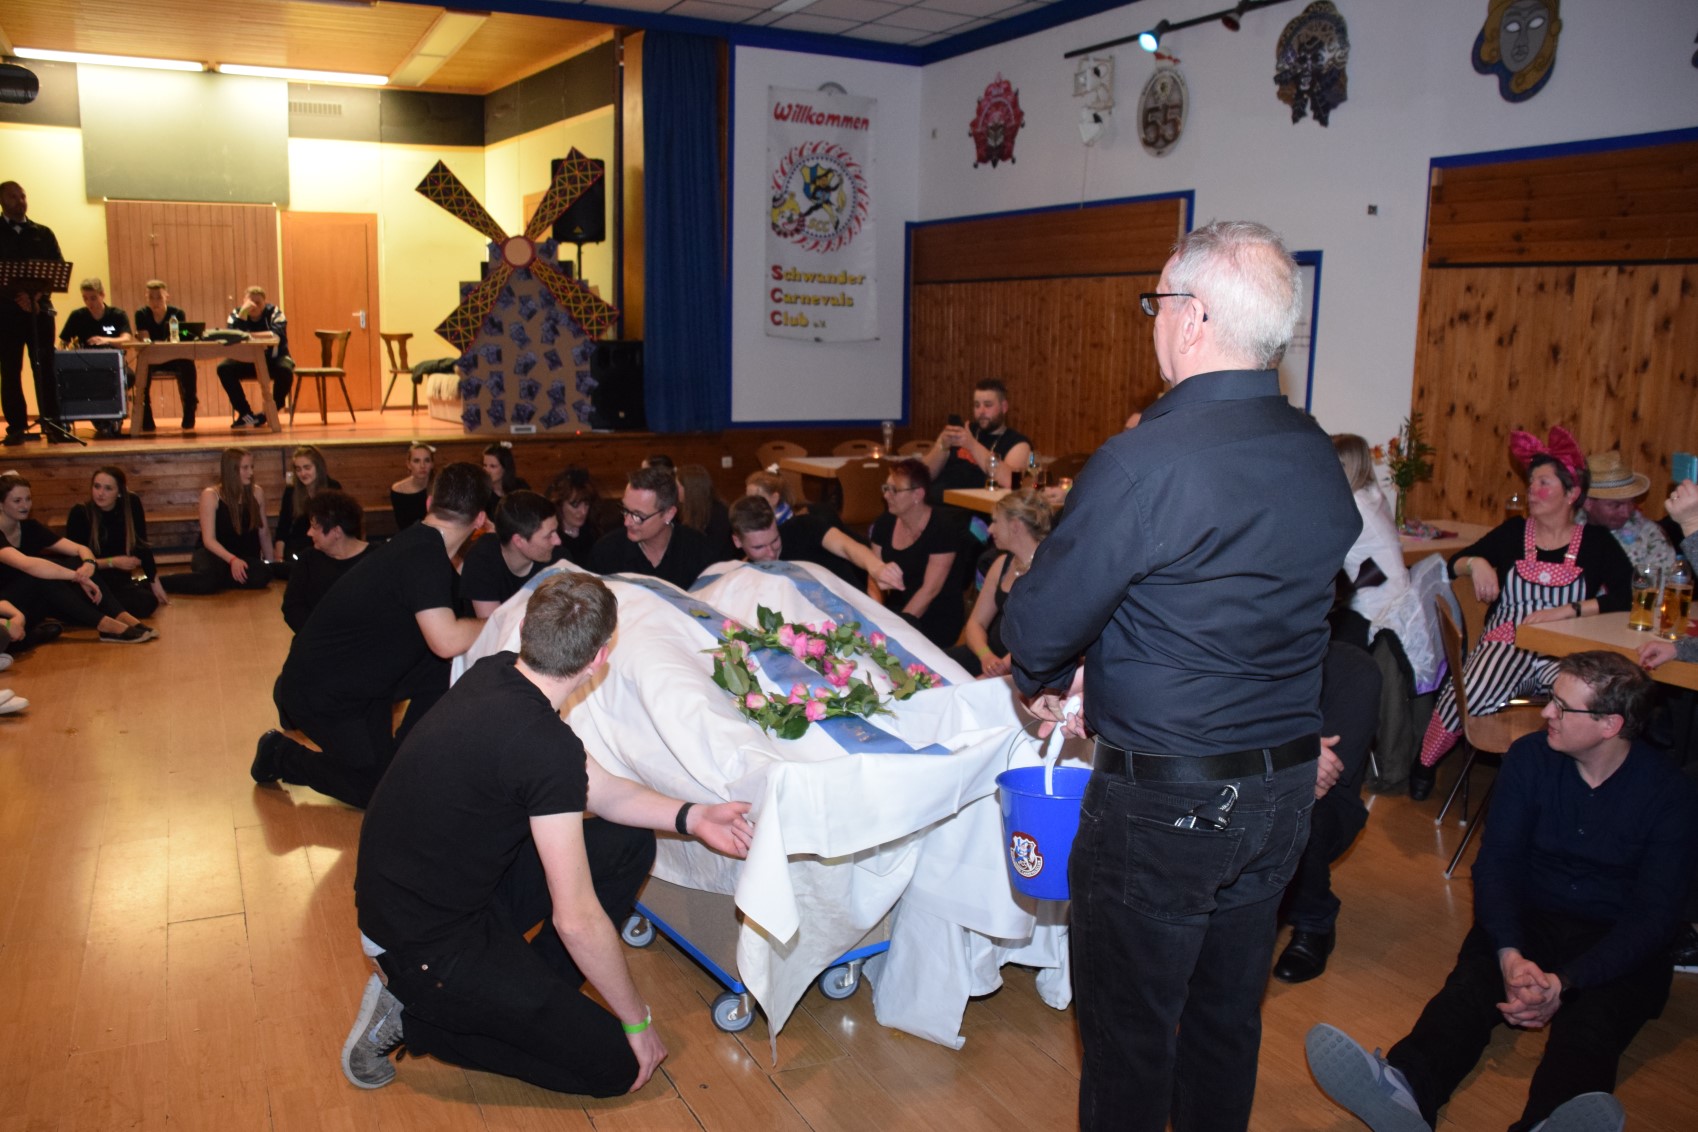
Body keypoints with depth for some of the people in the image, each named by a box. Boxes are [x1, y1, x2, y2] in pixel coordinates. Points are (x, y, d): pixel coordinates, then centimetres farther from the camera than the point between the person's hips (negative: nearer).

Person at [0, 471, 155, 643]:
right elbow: (27, 564, -37)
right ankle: (105, 625, -37)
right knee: (41, 572, -32)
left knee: (77, 562, -15)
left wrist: (88, 564, -28)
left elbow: (80, 548, -5)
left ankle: (123, 618, -29)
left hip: (35, 604, 7)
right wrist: (78, 576, -38)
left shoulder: (30, 528, 5)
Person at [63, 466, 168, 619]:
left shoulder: (132, 504, -8)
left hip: (120, 580, 3)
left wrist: (154, 582, -1)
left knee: (150, 602, -27)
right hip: (92, 583, -3)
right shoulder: (80, 513, -16)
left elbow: (142, 545, -1)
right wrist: (112, 562, -21)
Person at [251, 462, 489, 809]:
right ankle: (281, 754, 15)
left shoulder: (418, 541, 2)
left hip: (359, 673, 9)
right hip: (320, 694, -9)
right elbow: (447, 641, -36)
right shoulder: (424, 557, -27)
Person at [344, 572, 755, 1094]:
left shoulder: (494, 674, -4)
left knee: (629, 842, 7)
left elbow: (596, 788, 9)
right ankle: (412, 1017, 2)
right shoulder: (547, 747, -31)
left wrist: (690, 817, -1)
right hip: (426, 947, -9)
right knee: (615, 1064, -4)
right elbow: (577, 920, -25)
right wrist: (636, 1021, -10)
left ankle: (528, 995, 14)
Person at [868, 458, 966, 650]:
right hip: (897, 610, 6)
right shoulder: (884, 523, 5)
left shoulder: (943, 527, -14)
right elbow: (874, 578, 6)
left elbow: (930, 589, -18)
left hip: (938, 622, -5)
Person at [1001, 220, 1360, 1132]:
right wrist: (1100, 687, 11)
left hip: (1165, 800, -7)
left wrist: (1050, 681, 5)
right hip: (1284, 788, 8)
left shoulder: (1146, 460, -23)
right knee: (1227, 1014, 23)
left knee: (1128, 1030, 13)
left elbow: (1039, 622, -18)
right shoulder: (1319, 459, 2)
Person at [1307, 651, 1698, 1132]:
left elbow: (1653, 916, -13)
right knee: (1471, 983, -29)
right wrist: (1510, 954, -23)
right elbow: (1497, 861, -4)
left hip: (1618, 946, -2)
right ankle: (1403, 1090, -57)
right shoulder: (1530, 757, 1)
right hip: (1528, 920, 2)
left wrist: (1564, 982, -27)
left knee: (1590, 1024, -35)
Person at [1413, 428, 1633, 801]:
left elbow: (1623, 597, -4)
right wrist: (1476, 563, -12)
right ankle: (1425, 763, -4)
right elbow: (1454, 563, 10)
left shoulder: (1595, 542, 8)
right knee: (1466, 697, -31)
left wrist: (1565, 611, -15)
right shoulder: (1514, 531, 13)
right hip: (1507, 640, 1)